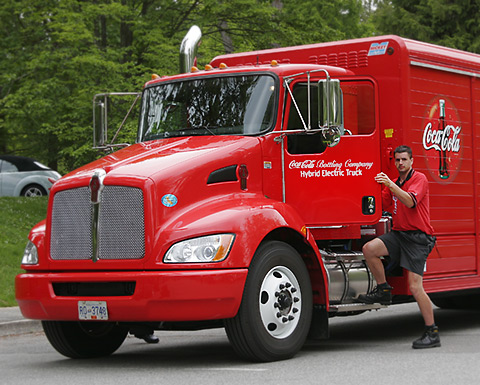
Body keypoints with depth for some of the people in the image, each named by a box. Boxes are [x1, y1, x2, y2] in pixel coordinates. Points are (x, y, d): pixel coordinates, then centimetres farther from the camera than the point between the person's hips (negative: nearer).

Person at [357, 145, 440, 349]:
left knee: (415, 287, -11)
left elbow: (410, 201, -22)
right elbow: (383, 205, 16)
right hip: (398, 233, 7)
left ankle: (432, 333, 0)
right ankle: (383, 290, 0)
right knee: (369, 248, -20)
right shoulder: (393, 184, 17)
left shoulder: (419, 179, -5)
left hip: (418, 237, -6)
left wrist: (390, 184, -31)